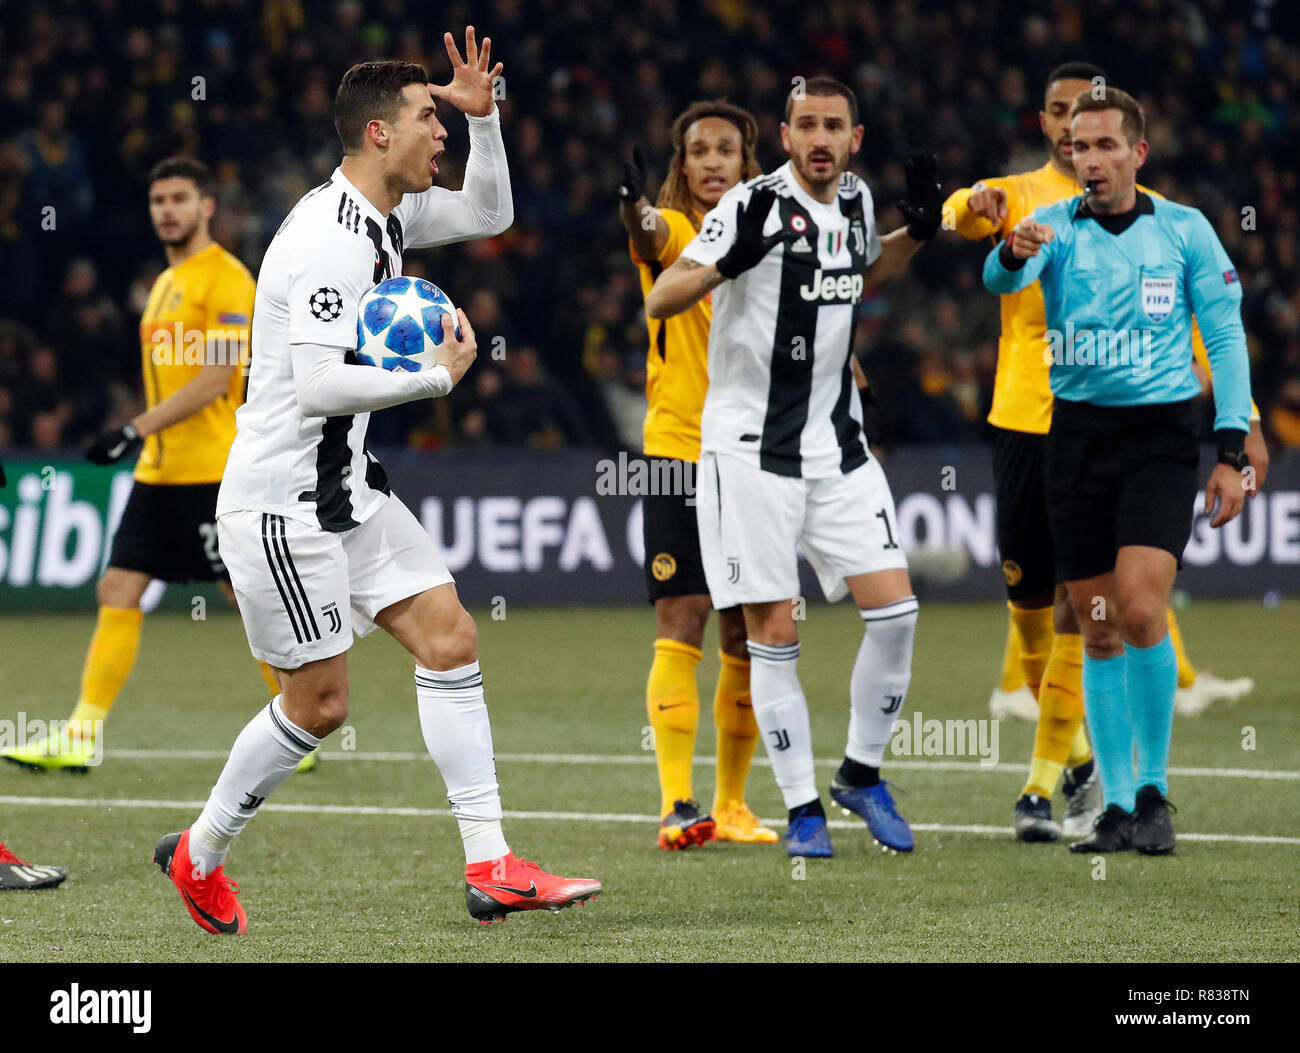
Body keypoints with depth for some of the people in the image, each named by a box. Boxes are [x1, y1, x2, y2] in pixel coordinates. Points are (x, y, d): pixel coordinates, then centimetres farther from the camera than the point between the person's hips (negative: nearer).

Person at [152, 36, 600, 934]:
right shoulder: (331, 239, -22)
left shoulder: (387, 213, 8)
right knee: (319, 702, -3)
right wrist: (439, 375, -17)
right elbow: (320, 385, -28)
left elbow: (488, 214, 23)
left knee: (449, 635, 0)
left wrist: (484, 117, 7)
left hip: (347, 485, 10)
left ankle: (491, 868, -2)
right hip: (282, 496, -10)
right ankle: (198, 855, 18)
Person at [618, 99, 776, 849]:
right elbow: (653, 235, -29)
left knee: (748, 641, 7)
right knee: (682, 626, -10)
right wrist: (637, 212, -51)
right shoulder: (675, 233, -3)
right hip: (679, 453, -4)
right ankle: (677, 806, -13)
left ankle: (732, 805, 17)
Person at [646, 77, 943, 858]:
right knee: (775, 631, -3)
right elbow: (660, 303, -16)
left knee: (895, 609, -3)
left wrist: (918, 232, 9)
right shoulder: (754, 205, -13)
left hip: (838, 442, 5)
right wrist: (728, 260, -34)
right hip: (752, 445, -5)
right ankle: (802, 808, 7)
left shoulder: (855, 199, 5)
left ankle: (862, 772, 15)